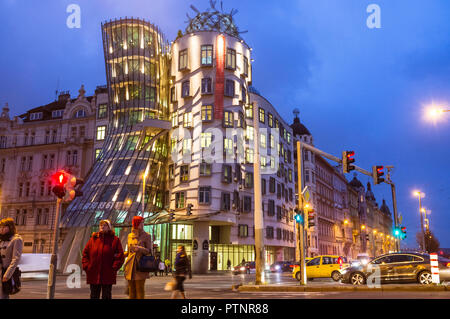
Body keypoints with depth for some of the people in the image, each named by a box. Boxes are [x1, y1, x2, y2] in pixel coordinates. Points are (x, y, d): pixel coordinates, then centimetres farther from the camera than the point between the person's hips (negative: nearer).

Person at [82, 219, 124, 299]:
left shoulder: (115, 240, 0)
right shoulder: (93, 239, 7)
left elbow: (120, 256, -3)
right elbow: (85, 253, 11)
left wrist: (113, 268, -11)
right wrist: (86, 266, 0)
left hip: (108, 275, -2)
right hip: (93, 275, 3)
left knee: (106, 296, 6)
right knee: (94, 296, 10)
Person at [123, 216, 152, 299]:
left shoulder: (146, 236, -1)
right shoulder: (130, 235, 12)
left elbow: (149, 251, -5)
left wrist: (139, 248, -21)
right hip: (130, 266, 4)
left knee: (140, 288, -5)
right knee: (131, 289, 7)